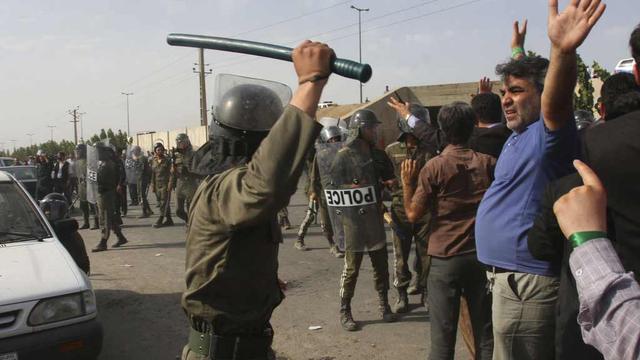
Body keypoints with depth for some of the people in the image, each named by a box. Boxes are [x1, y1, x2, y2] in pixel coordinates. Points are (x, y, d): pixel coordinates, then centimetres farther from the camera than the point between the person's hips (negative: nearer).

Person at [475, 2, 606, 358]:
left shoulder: (547, 134, -20)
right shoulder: (520, 135, 13)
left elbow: (555, 103, -42)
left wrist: (564, 51, -60)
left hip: (525, 283, -11)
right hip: (510, 276, 11)